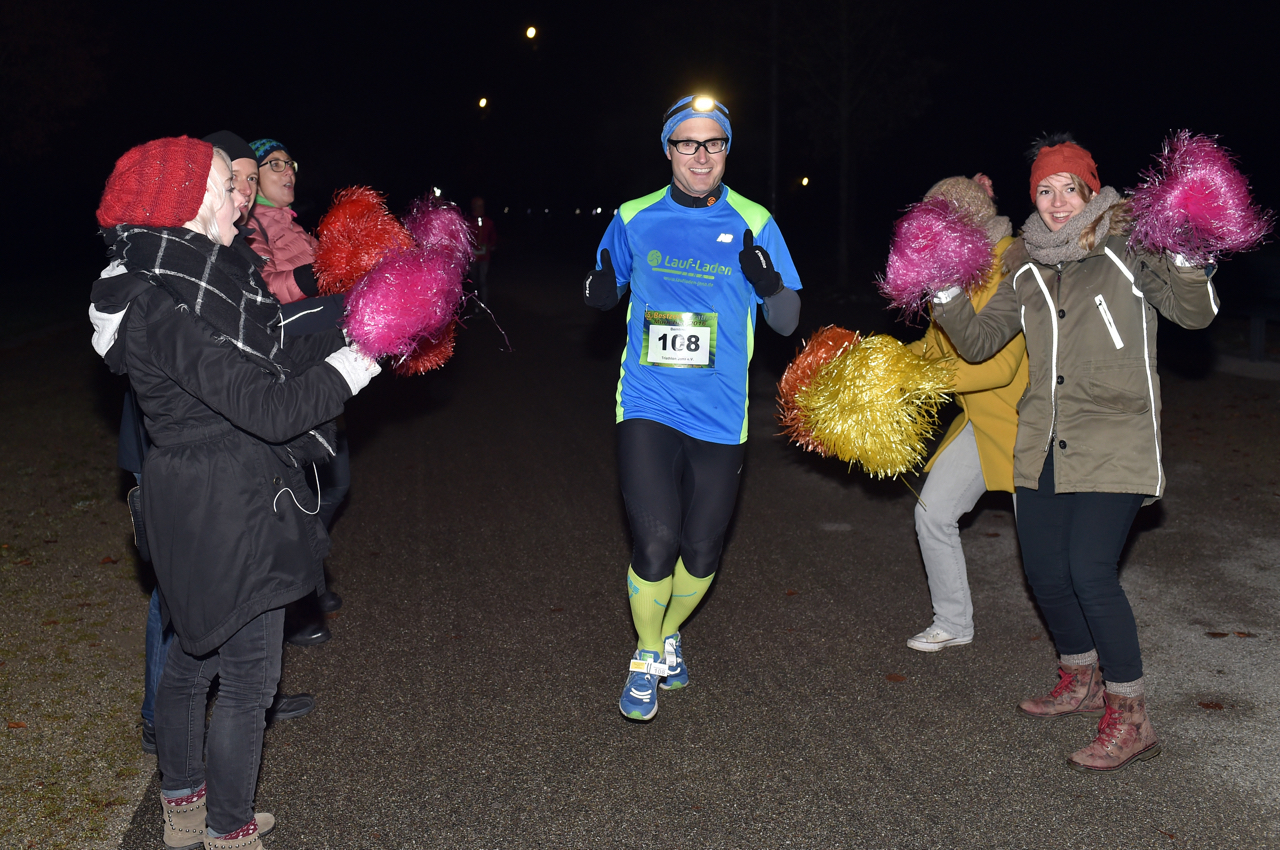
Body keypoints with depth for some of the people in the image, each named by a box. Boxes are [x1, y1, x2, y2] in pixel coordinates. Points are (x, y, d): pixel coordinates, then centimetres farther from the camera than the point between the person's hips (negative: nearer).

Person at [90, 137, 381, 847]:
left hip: (193, 507, 10)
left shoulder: (188, 278, 6)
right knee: (249, 680, 5)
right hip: (227, 514, -10)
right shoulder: (165, 308, -25)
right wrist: (362, 357, -18)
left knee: (194, 654, 23)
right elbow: (268, 405, -28)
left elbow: (269, 361, 11)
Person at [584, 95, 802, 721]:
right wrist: (600, 288, -7)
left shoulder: (754, 223, 1)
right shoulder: (634, 220, 3)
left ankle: (669, 633, 39)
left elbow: (787, 322, 2)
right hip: (647, 407, -1)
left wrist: (767, 281, -19)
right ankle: (646, 655, 15)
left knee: (702, 552, 8)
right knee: (655, 544, -12)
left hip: (719, 416, 1)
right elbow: (604, 292, 18)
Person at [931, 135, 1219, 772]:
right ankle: (1081, 681, 35)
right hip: (1044, 446, 6)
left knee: (1090, 571, -16)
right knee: (1044, 569, 11)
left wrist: (1186, 260, -27)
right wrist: (945, 297, 0)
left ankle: (1129, 718, -1)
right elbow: (978, 342, 15)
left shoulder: (1127, 256, -3)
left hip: (1114, 443, -6)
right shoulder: (1029, 276, 12)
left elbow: (1195, 314, -10)